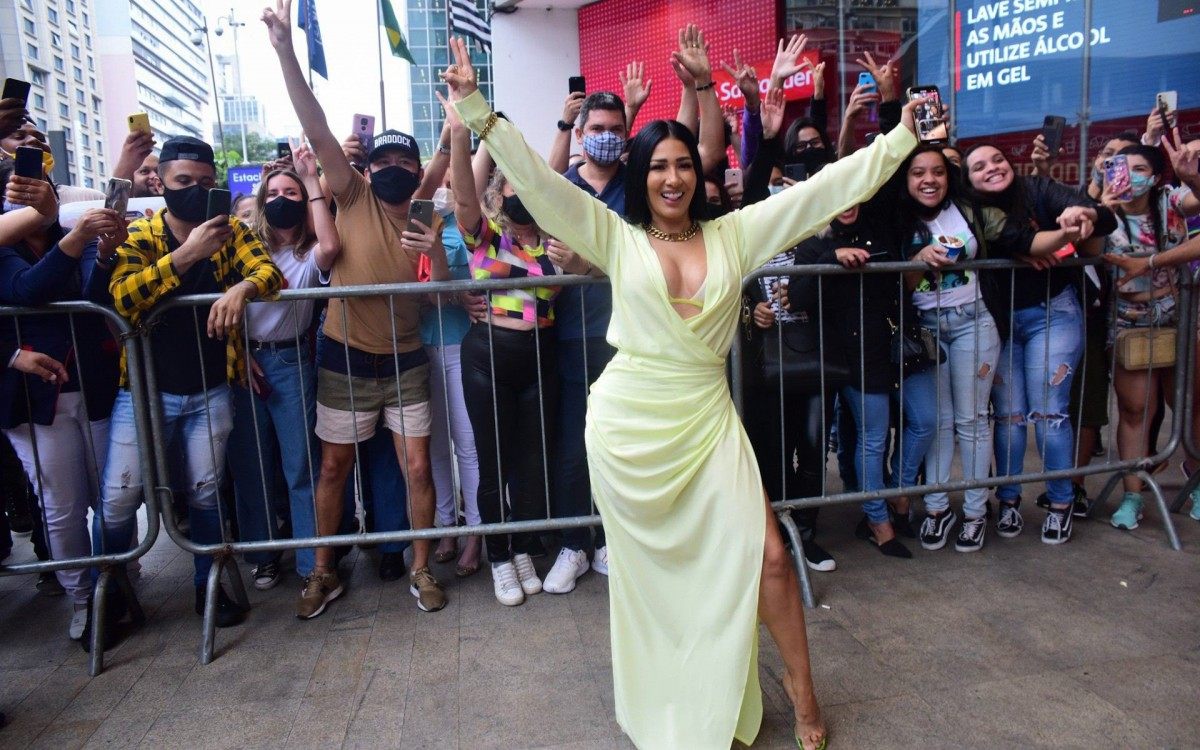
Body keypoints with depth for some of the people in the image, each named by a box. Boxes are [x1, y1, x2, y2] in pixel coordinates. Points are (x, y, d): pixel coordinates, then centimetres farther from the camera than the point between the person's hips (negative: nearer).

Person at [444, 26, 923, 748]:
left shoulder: (733, 233, 5)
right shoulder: (616, 238, 0)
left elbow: (827, 187, 6)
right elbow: (537, 180, -6)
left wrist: (904, 135, 5)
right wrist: (477, 109, -14)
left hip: (707, 419, 1)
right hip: (628, 422, -1)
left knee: (766, 555, 0)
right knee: (645, 566, 14)